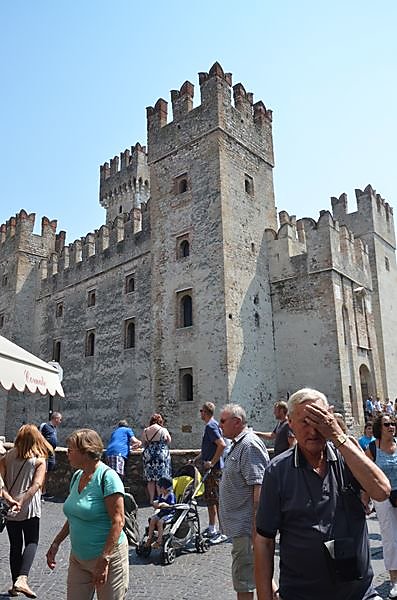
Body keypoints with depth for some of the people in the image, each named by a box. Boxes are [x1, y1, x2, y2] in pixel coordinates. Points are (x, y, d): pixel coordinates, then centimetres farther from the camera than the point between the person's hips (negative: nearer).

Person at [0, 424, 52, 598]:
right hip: (30, 508, -3)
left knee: (15, 545, 16)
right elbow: (37, 484, -16)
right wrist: (22, 501, -18)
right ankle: (22, 579, -11)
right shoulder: (39, 460, -4)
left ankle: (15, 585, 21)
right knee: (31, 542, 8)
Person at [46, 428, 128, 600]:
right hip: (78, 558, 7)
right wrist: (56, 543, 12)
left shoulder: (107, 477, -20)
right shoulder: (77, 476, 5)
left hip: (108, 556, -7)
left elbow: (118, 522, -22)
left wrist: (103, 560, -23)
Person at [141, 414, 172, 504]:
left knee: (150, 480, 11)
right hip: (162, 455, -3)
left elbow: (144, 444, 10)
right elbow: (169, 442, 5)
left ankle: (151, 499, 15)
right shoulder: (163, 430, -7)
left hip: (148, 456, 3)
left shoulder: (145, 431, 1)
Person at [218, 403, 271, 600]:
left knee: (243, 578, 0)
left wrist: (256, 525, -25)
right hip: (241, 523, 10)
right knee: (258, 568, 22)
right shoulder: (238, 444, 14)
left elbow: (258, 487, -25)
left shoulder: (249, 445, -19)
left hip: (245, 525, -10)